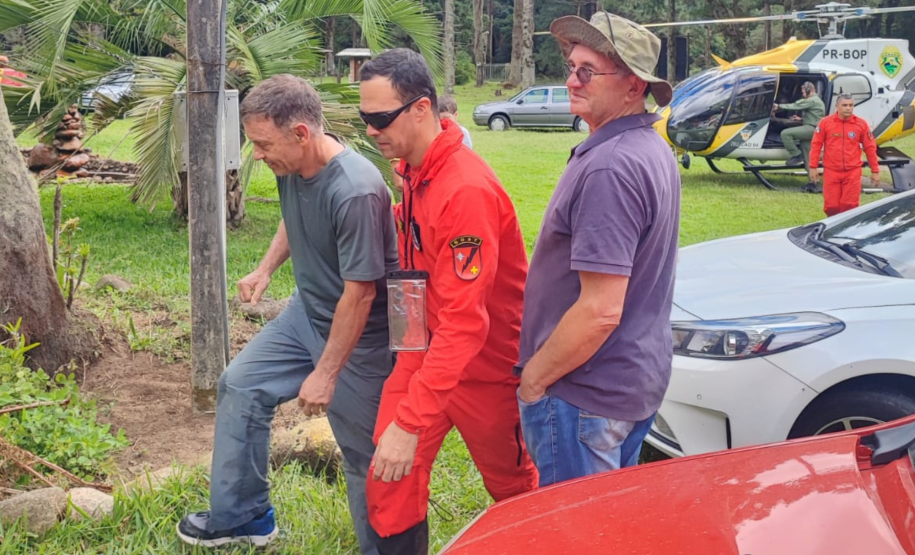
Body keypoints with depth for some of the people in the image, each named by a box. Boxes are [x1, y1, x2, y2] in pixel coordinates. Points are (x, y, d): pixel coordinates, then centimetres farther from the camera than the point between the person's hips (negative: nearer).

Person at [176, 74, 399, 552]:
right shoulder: (291, 167, -6)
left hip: (358, 335, -8)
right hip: (305, 314, 9)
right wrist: (266, 269, 5)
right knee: (240, 387, 12)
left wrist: (325, 374, -20)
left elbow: (359, 294, -26)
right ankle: (241, 516, 28)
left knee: (363, 453, 3)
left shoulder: (356, 193, -31)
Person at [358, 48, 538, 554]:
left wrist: (409, 422, -33)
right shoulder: (414, 168, 0)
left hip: (484, 364, -7)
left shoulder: (466, 190, -28)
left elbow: (464, 322, -32)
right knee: (389, 486, 3)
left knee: (514, 489, 15)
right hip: (425, 348, 7)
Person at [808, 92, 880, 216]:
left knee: (850, 206, -2)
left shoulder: (861, 124, 1)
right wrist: (813, 167, -3)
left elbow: (870, 148, 5)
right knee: (831, 206, 2)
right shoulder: (825, 122, -2)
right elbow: (816, 145, 1)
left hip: (853, 172, 0)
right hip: (831, 172, 0)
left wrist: (875, 171, 5)